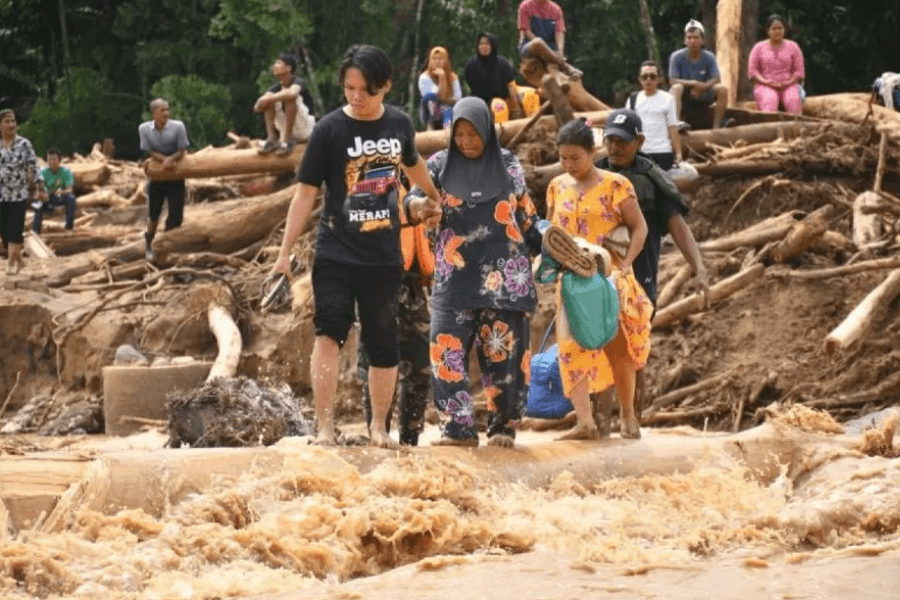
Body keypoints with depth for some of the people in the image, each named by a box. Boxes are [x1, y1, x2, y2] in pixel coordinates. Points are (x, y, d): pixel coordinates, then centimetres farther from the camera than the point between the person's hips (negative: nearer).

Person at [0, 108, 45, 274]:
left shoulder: (24, 144, -3)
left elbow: (33, 167, -1)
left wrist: (39, 188, -5)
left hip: (19, 195, -3)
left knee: (14, 229, -9)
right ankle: (18, 260, 21)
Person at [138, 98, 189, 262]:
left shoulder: (178, 127, -17)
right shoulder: (144, 129, -13)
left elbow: (182, 151, -11)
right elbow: (150, 152, -9)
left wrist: (170, 160, -30)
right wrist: (166, 160, -25)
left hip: (175, 176, -1)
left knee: (176, 214, -4)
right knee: (154, 213, 11)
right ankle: (149, 244, 31)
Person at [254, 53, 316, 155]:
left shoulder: (297, 82, -12)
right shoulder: (277, 87, 5)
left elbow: (292, 93, -39)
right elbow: (257, 107, -8)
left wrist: (269, 99, -33)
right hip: (286, 129, 6)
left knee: (289, 98, -28)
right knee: (269, 97, -7)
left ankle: (287, 141, -30)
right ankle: (272, 138, -15)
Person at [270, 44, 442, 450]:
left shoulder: (400, 125, 3)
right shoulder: (329, 129, -8)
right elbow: (306, 191, -6)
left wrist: (434, 199, 42)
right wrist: (285, 253, -9)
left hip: (384, 257, 3)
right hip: (335, 253, -3)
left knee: (383, 343, 8)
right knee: (329, 330, -19)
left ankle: (378, 427, 23)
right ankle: (324, 428, -21)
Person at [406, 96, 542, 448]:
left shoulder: (508, 165, 7)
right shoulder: (441, 165, 6)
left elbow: (526, 215, 13)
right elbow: (414, 197, -6)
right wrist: (420, 204, -29)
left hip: (504, 277, 0)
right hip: (455, 275, 0)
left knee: (503, 352, -2)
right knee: (447, 351, -10)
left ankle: (503, 426, 8)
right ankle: (459, 428, -6)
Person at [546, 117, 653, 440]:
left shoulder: (615, 185, -5)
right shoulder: (557, 187, 9)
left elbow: (639, 227, -2)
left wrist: (625, 263, -14)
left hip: (609, 278, -3)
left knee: (617, 344, 0)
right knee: (573, 347, -8)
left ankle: (628, 414, 19)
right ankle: (585, 421, -15)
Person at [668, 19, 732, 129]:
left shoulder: (709, 57, -1)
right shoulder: (677, 57, -7)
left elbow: (717, 80, -8)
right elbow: (672, 81, -14)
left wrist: (702, 87, -28)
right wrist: (693, 83, -28)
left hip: (702, 98, 3)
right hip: (684, 100, -3)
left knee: (722, 89, -20)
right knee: (677, 88, -34)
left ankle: (717, 125, -22)